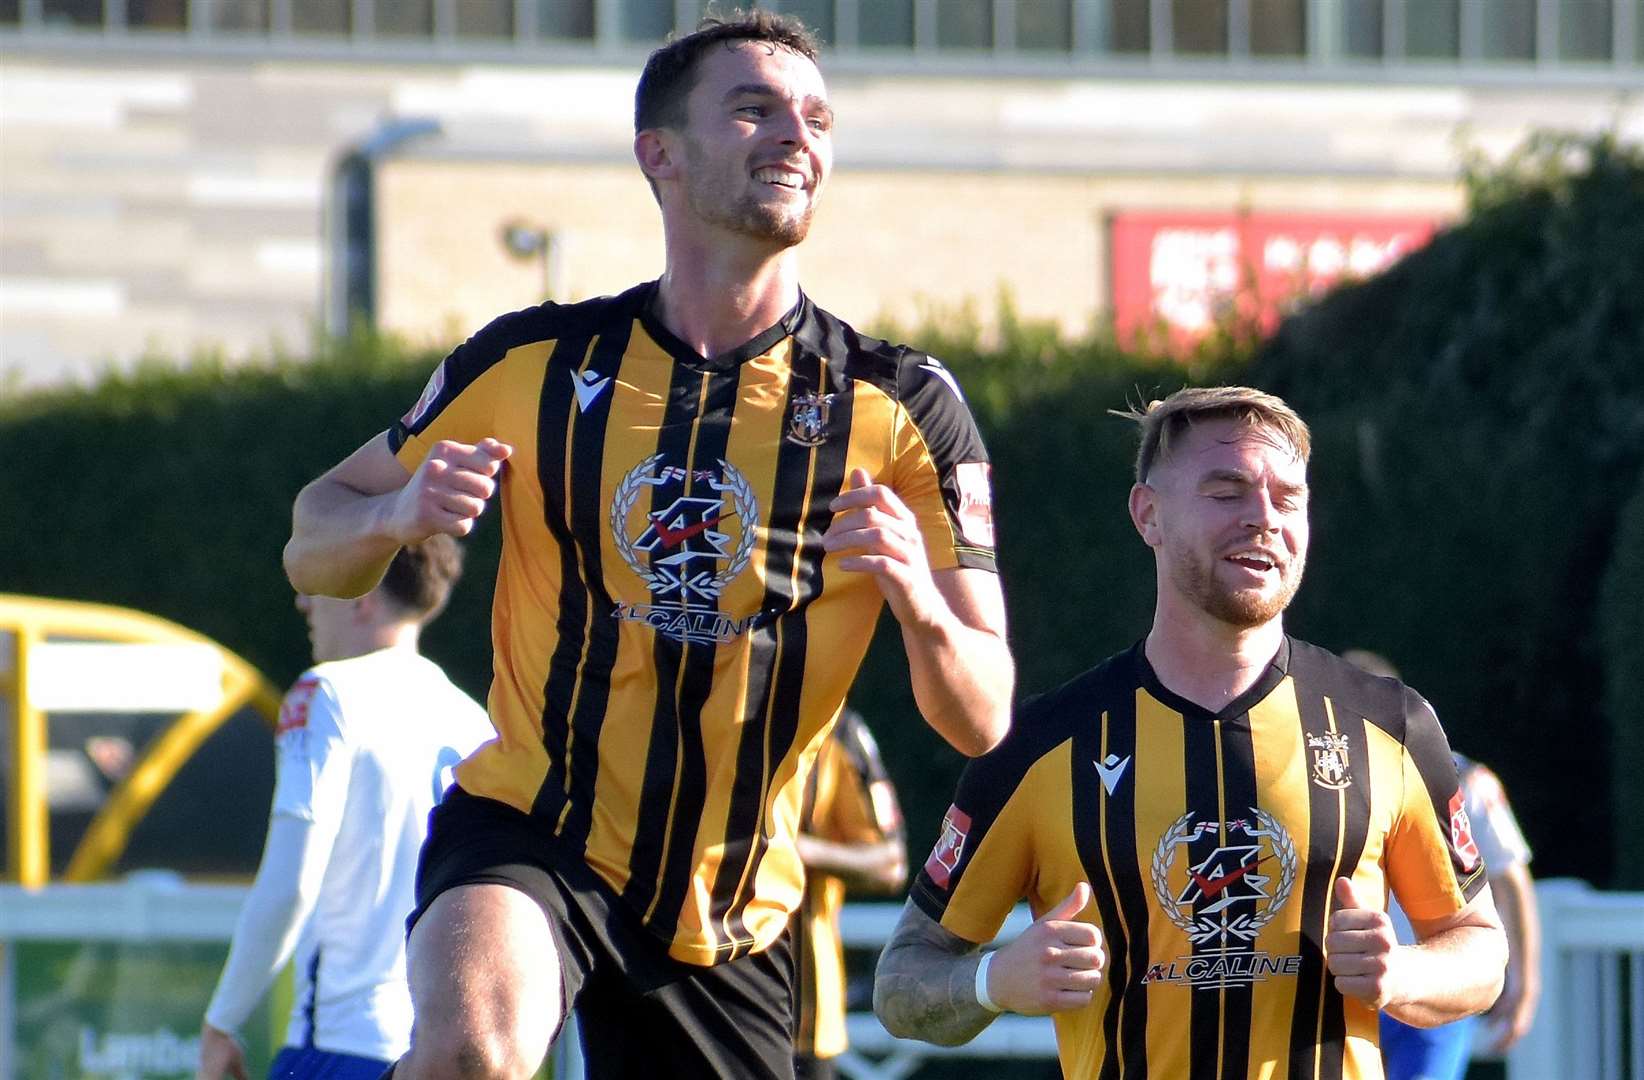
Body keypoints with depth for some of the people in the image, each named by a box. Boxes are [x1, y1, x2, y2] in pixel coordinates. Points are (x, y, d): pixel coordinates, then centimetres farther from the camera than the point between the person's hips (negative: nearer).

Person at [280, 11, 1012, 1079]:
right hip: (525, 833, -2)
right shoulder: (533, 361, -1)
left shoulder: (903, 407, -1)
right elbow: (313, 545, 8)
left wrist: (917, 594, -27)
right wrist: (399, 512, -16)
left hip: (733, 912, 2)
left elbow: (982, 719, -4)